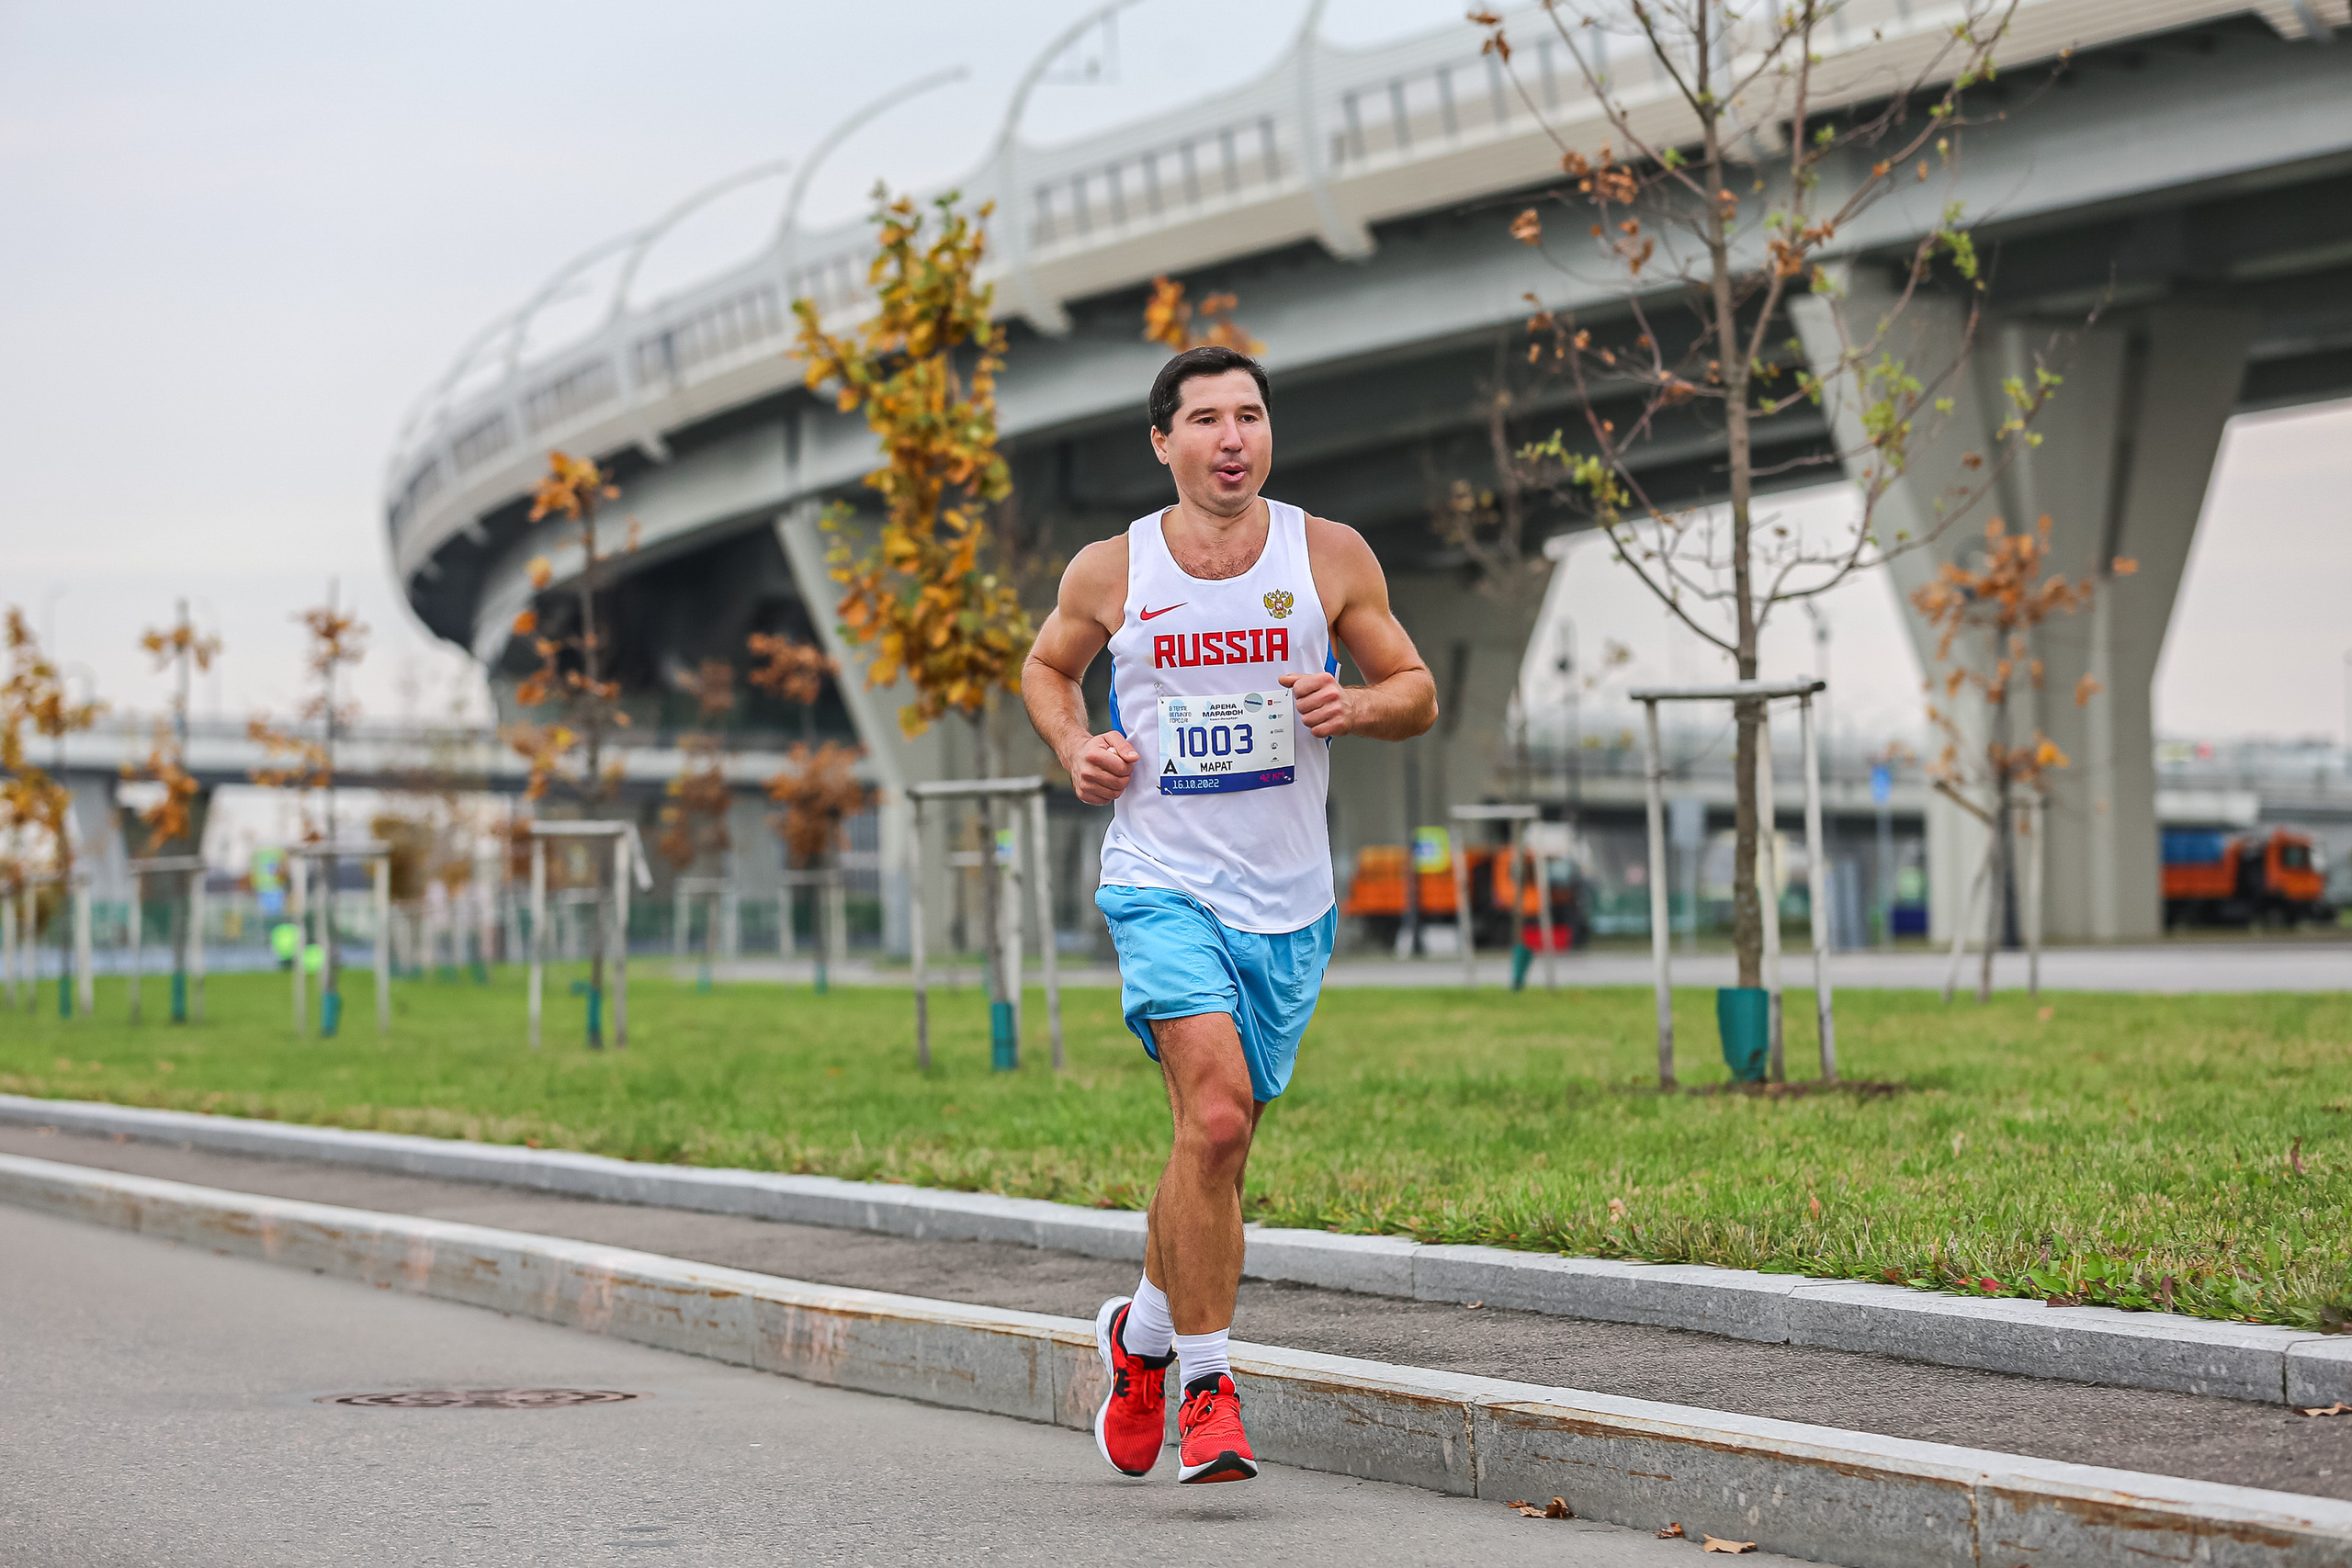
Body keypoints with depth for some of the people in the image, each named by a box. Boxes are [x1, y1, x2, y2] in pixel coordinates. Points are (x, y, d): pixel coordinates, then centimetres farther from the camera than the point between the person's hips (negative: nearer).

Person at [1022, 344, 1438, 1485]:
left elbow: (1418, 695, 7)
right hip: (1161, 882, -3)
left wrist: (1355, 707, -14)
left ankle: (1144, 1330, 38)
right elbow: (1046, 669, 18)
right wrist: (1077, 752, -2)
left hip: (1287, 900, 3)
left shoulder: (1330, 557, 1)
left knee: (1217, 1137, 12)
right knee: (1215, 1113, -21)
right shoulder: (1111, 571, 0)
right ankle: (1207, 1386, -11)